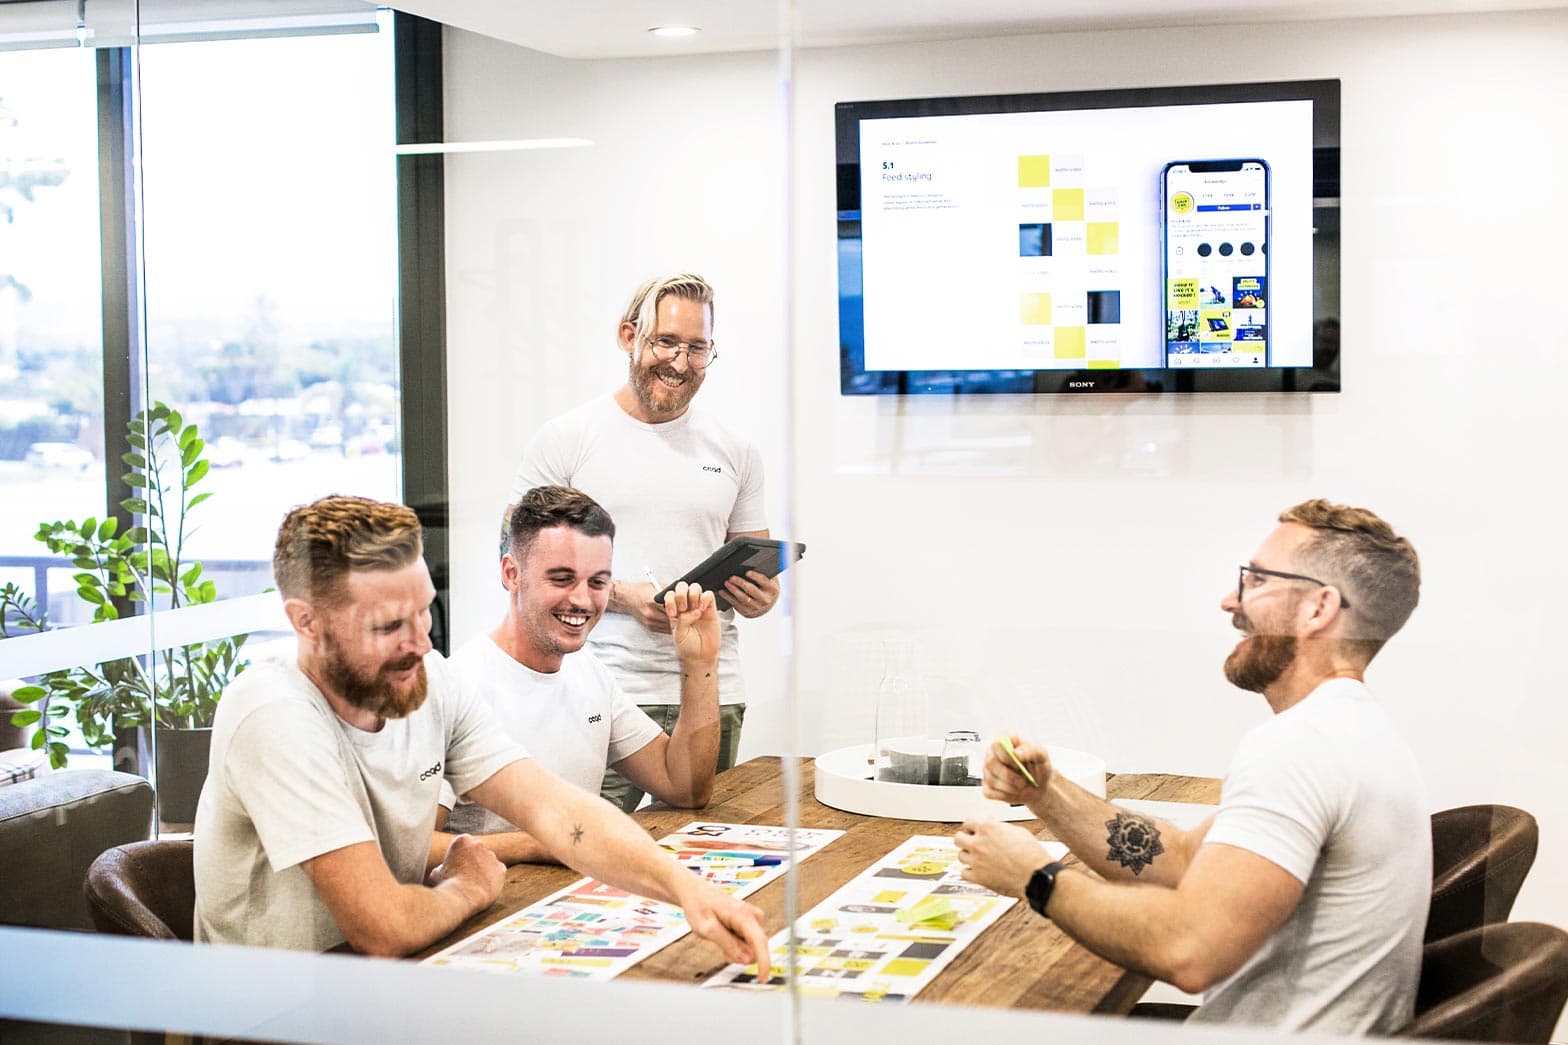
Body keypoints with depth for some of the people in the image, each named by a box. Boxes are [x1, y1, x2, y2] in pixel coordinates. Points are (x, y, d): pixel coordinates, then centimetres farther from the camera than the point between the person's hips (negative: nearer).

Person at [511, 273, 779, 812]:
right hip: (603, 699, -3)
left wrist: (761, 596, -5)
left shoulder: (735, 452, 12)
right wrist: (622, 595, -14)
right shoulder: (565, 439, 2)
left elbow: (758, 569, 20)